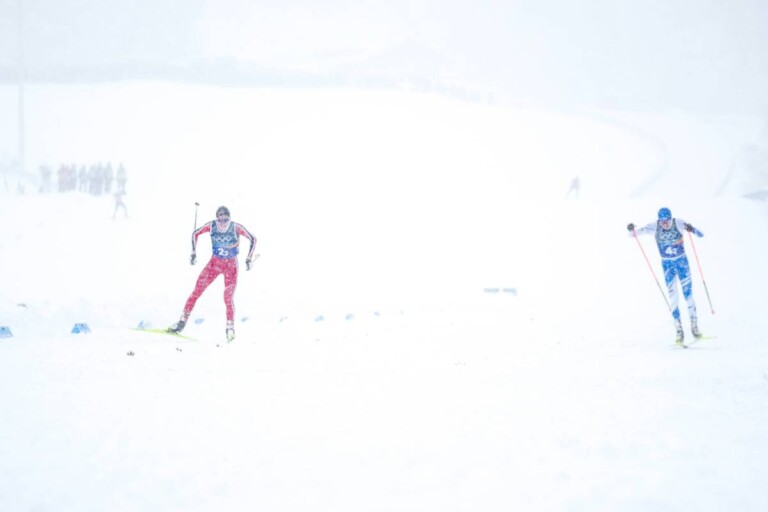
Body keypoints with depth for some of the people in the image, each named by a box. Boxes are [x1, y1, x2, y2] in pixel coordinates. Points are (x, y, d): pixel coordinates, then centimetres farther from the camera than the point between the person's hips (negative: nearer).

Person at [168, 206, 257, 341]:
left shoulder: (236, 228, -17)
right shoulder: (211, 226, -11)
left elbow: (253, 239, -7)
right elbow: (195, 233, 6)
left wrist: (249, 259, -11)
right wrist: (194, 253, 2)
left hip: (231, 266, -2)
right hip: (214, 263, 2)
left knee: (228, 298, -12)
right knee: (197, 290, -6)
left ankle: (230, 329, 1)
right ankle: (182, 322, 0)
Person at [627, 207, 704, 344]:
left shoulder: (678, 223, -16)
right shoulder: (654, 227, -11)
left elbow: (700, 234, -20)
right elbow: (635, 233, -7)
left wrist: (691, 229, -42)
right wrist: (631, 230, -30)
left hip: (682, 262, -1)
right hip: (667, 265, 1)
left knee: (688, 294, 0)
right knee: (673, 298, -4)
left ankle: (694, 327, 13)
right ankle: (679, 331, 1)